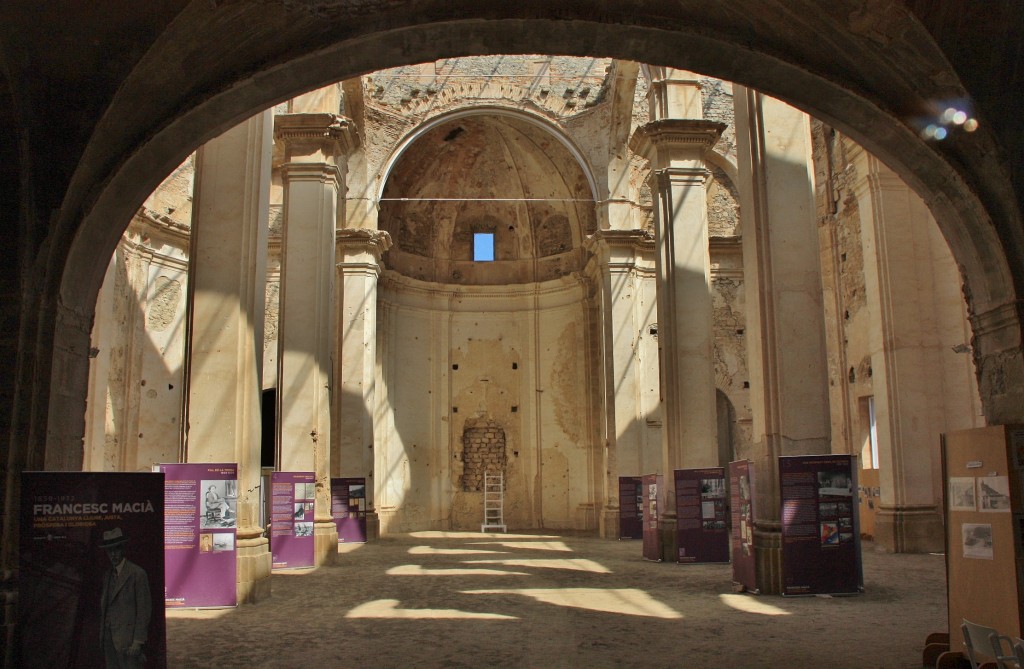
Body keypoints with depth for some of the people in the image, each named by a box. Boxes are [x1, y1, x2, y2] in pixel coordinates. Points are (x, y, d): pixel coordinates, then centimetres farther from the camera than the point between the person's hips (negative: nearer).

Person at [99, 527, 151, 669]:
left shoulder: (137, 573, -8)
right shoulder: (107, 575, 14)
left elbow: (144, 609, -10)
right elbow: (104, 605, 19)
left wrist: (138, 642, -14)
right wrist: (103, 633, 11)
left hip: (127, 639, -7)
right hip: (109, 638, 7)